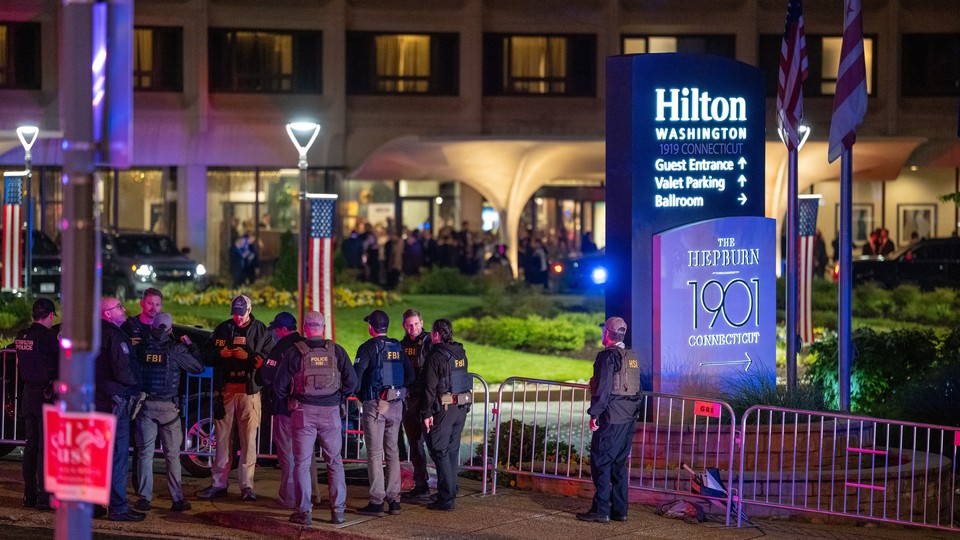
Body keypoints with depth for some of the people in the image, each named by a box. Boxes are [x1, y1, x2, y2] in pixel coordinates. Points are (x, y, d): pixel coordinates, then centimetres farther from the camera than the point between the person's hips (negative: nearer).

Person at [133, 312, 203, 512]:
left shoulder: (141, 346, -1)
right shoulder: (175, 349, -6)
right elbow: (198, 367, 1)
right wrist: (190, 346, 13)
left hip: (145, 405, 1)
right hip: (167, 406, -1)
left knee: (145, 452, 8)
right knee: (172, 454, 5)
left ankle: (144, 497, 4)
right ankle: (177, 499, 5)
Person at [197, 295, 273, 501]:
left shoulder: (260, 330, 5)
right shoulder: (222, 329, 11)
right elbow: (207, 355, 12)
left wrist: (249, 357, -15)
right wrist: (220, 354, -7)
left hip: (249, 390, -2)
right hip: (225, 389, 2)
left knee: (249, 439, -4)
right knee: (223, 437, 4)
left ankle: (246, 485, -1)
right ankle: (219, 483, 10)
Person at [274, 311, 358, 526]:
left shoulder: (294, 352, -4)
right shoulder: (336, 351, 1)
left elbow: (280, 383, -2)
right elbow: (351, 380, 2)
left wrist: (287, 402, 15)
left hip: (303, 412, -2)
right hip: (331, 412, 2)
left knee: (302, 463, 5)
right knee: (335, 462, 11)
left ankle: (303, 511, 3)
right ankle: (337, 510, 10)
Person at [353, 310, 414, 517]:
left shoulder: (368, 347, -9)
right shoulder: (398, 347, 9)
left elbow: (356, 375, -14)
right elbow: (410, 375, 10)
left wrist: (360, 395, 3)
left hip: (375, 405, -5)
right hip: (396, 404, 5)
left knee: (375, 453, -3)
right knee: (392, 452, 12)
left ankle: (377, 501, -6)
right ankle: (394, 499, 11)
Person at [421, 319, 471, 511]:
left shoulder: (436, 356, -14)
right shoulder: (461, 353, 10)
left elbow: (430, 387, -16)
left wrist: (427, 413, -14)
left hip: (443, 409, -8)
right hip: (461, 407, 8)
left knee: (440, 452, -3)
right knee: (452, 451, 16)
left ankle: (446, 498, -6)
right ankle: (451, 493, 22)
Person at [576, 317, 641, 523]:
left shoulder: (608, 356, -12)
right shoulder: (632, 357, 13)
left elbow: (603, 388, -18)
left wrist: (594, 414, -15)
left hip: (611, 419, -8)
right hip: (629, 419, 8)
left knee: (600, 462, -4)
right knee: (619, 463, 14)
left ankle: (600, 510, -5)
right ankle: (620, 510, 14)